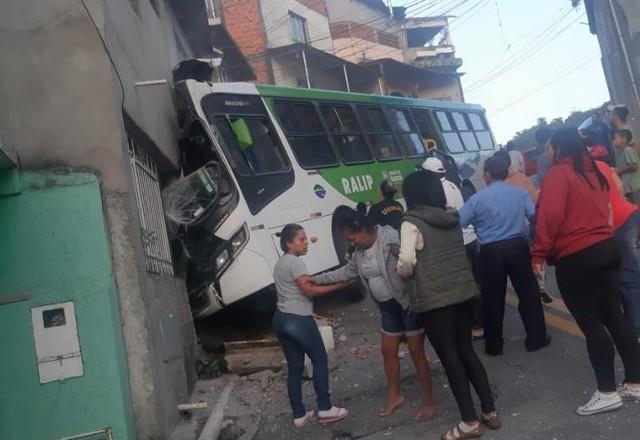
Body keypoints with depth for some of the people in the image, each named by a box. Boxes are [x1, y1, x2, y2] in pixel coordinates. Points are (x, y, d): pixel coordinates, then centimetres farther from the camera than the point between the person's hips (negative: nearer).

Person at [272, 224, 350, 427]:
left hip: (281, 318, 9)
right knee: (320, 360, 5)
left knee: (294, 368, 12)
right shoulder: (295, 262, -11)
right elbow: (308, 290, -16)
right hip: (298, 320, -9)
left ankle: (299, 416, 15)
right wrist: (338, 285, -14)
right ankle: (325, 409, 8)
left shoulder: (280, 263, 18)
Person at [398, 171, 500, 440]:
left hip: (434, 298, -7)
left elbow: (407, 260, -21)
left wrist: (404, 273, 0)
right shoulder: (452, 219, 12)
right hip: (464, 291, 7)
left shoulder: (411, 223, -10)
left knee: (450, 358, 4)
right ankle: (490, 412, 23)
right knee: (466, 351, 18)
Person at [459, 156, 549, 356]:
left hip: (490, 251, -1)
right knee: (528, 292, 13)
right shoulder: (520, 192, 3)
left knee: (492, 299, 8)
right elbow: (535, 215, 1)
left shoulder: (477, 198, -4)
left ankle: (494, 345, 18)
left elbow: (458, 223, -4)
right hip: (517, 245, 2)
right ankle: (536, 338, 20)